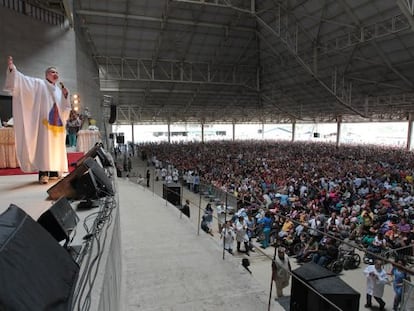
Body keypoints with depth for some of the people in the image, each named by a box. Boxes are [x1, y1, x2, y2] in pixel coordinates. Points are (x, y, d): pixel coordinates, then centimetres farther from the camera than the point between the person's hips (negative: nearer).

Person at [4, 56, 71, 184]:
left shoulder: (59, 89, 20)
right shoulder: (39, 84, 7)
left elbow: (65, 108, 18)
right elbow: (23, 79, -8)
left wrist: (66, 95, 3)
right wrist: (12, 68, -23)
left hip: (57, 123, 6)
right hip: (44, 121, -6)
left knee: (56, 147, 4)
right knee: (44, 146, -12)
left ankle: (54, 172, 9)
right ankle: (43, 173, -15)